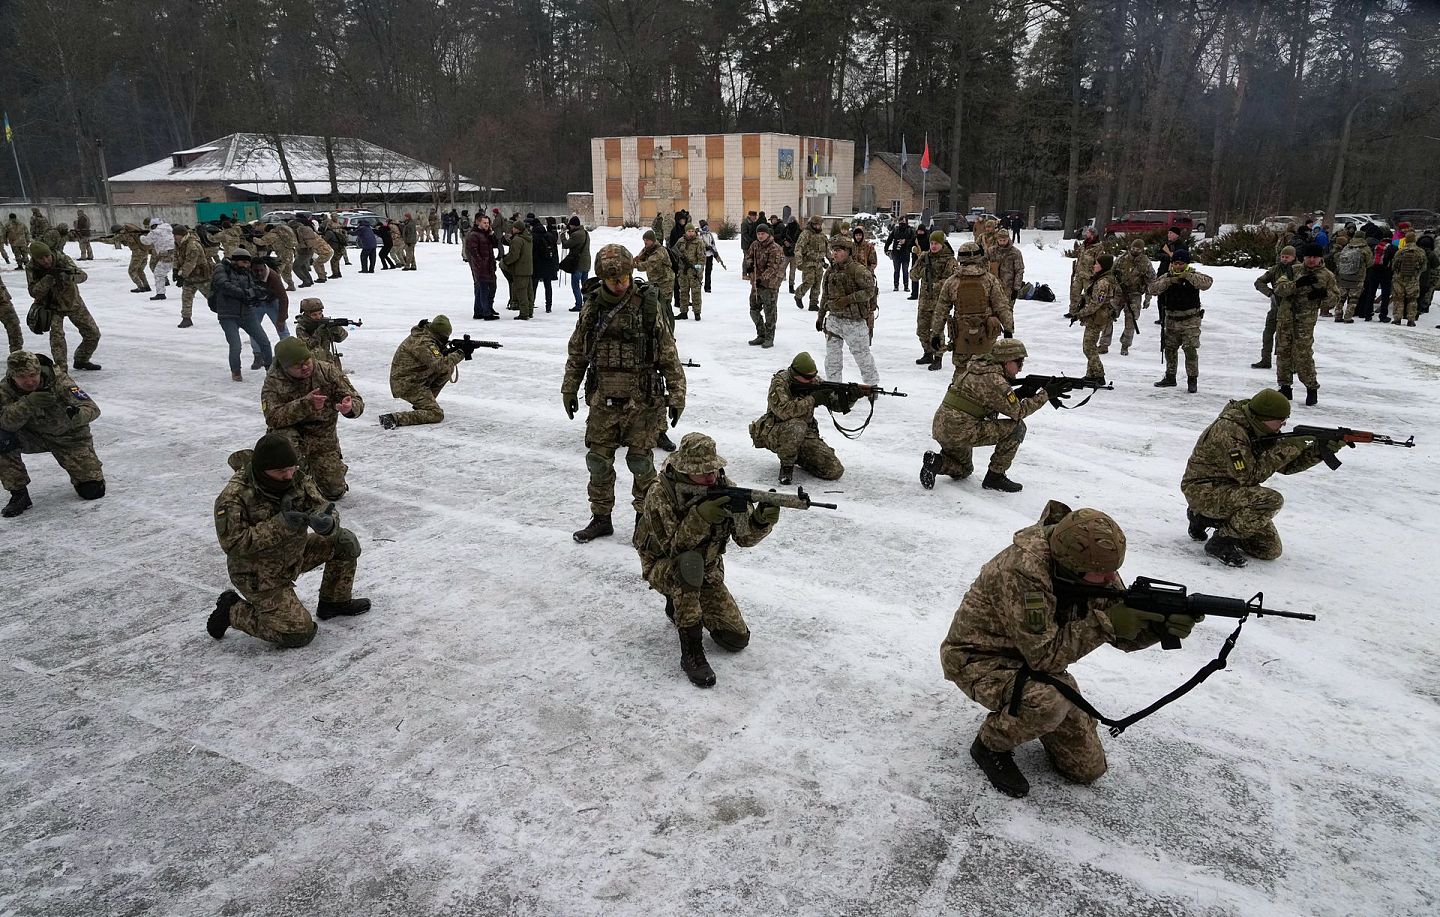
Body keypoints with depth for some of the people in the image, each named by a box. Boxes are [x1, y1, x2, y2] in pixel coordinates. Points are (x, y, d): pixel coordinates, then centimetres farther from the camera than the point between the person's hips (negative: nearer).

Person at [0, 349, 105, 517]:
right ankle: (19, 494, -13)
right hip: (34, 437, 2)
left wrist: (77, 415, -53)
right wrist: (28, 403, -49)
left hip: (69, 438, -2)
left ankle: (79, 475, 29)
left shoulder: (59, 381, -24)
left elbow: (92, 409, -29)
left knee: (93, 491, -11)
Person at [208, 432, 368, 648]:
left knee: (345, 541, -3)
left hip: (293, 557, 7)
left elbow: (321, 507, -12)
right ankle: (232, 610, 7)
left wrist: (326, 523, -37)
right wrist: (279, 524, -37)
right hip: (259, 577, -7)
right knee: (300, 634, -12)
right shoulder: (234, 496, -27)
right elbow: (233, 543, -31)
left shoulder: (296, 480, -9)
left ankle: (335, 602, 17)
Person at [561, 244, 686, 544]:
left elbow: (668, 355, -3)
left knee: (640, 461, 3)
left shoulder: (648, 305, -6)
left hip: (642, 399, -3)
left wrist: (677, 394, -4)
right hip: (603, 399, 3)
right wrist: (569, 389, 14)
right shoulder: (592, 306, 2)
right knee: (598, 460, 9)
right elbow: (577, 352, 13)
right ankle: (601, 518, 25)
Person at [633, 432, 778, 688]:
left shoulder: (723, 487, -14)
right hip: (663, 568, -5)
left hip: (707, 571, 5)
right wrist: (699, 518, -44)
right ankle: (691, 653, -28)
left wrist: (762, 520, -35)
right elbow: (671, 546, -30)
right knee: (690, 562, -41)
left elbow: (745, 538, -14)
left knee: (737, 639, 0)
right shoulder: (660, 493, -26)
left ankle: (679, 605, 25)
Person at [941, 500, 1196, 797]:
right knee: (1048, 702, -37)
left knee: (1088, 768, 1)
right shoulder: (1023, 572, -35)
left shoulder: (1090, 564, -12)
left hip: (1034, 658, 7)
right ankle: (991, 746, -8)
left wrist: (1163, 626, -24)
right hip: (979, 658, -6)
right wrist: (1104, 623, -34)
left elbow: (1125, 637, -4)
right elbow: (1044, 655, -33)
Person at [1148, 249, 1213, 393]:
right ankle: (1170, 377, 26)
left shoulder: (1193, 275, -4)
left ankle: (1192, 380, -1)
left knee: (1190, 350, -9)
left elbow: (1207, 283, -23)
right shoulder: (1166, 276, 4)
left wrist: (1188, 276, -29)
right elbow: (1152, 289, -9)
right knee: (1170, 349, 12)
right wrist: (1168, 281, -22)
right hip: (1171, 319, 4)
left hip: (1190, 320, -4)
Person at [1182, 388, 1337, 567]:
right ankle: (1221, 542, -13)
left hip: (1231, 489, 9)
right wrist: (1285, 449, -25)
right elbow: (1248, 476, -27)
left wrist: (1320, 450, -9)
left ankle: (1205, 517, 18)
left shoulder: (1260, 429, 2)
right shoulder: (1229, 430, -26)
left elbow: (1286, 466, 6)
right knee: (1272, 500, -30)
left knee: (1270, 550, 6)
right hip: (1203, 491, -9)